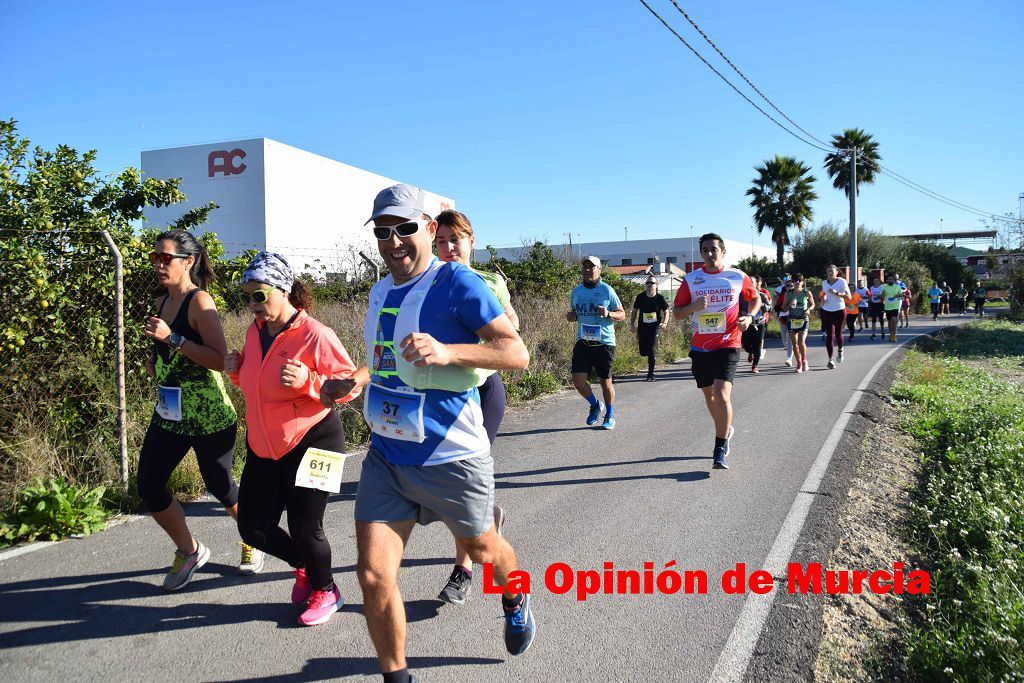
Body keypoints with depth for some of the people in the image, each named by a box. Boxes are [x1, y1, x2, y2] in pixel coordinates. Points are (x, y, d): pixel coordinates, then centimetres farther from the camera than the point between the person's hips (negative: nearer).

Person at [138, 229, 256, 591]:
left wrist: (173, 338, -26)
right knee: (149, 487, 2)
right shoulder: (162, 301, 9)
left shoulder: (199, 301, -14)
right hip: (169, 413, 7)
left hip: (209, 416, -7)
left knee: (219, 486, 8)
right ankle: (189, 551, 25)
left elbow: (220, 360, -22)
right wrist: (154, 362, 7)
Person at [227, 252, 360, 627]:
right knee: (253, 528, 8)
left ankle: (325, 591, 29)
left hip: (311, 442, -7)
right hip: (264, 447, 7)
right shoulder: (255, 332, 5)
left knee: (305, 529, -2)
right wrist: (237, 370, -1)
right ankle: (303, 567, 37)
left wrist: (308, 380, -31)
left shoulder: (314, 334, -18)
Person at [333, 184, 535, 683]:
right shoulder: (379, 292, 8)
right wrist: (357, 380, 9)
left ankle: (515, 602, 54)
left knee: (481, 550, 20)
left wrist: (446, 351, -32)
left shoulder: (455, 282, -14)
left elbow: (517, 353, -19)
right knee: (373, 577, -3)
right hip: (386, 456, 5)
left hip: (451, 458, -5)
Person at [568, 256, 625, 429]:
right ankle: (594, 405, 22)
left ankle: (610, 415, 25)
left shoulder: (607, 290, -3)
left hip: (604, 342, -3)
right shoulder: (576, 292, 10)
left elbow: (622, 315, 0)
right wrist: (571, 316, 1)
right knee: (578, 379, -7)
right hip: (583, 342, 4)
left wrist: (608, 314, -19)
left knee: (605, 382, 4)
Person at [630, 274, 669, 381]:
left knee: (652, 350, -12)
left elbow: (666, 312, 6)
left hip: (655, 327, -3)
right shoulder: (640, 297, 0)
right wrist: (632, 324, 3)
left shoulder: (660, 298, -4)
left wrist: (664, 323, -12)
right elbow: (634, 311, 11)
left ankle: (650, 374, 1)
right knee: (643, 351, 4)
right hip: (642, 327, 3)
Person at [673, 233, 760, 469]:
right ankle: (726, 430, 42)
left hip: (727, 345, -3)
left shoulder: (738, 277, 0)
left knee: (722, 394, -18)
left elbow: (755, 298, 18)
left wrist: (749, 317, -1)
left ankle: (720, 450, -9)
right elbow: (677, 313, 4)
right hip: (700, 346, 3)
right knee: (709, 395, 15)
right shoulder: (691, 279, 1)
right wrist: (694, 306, -17)